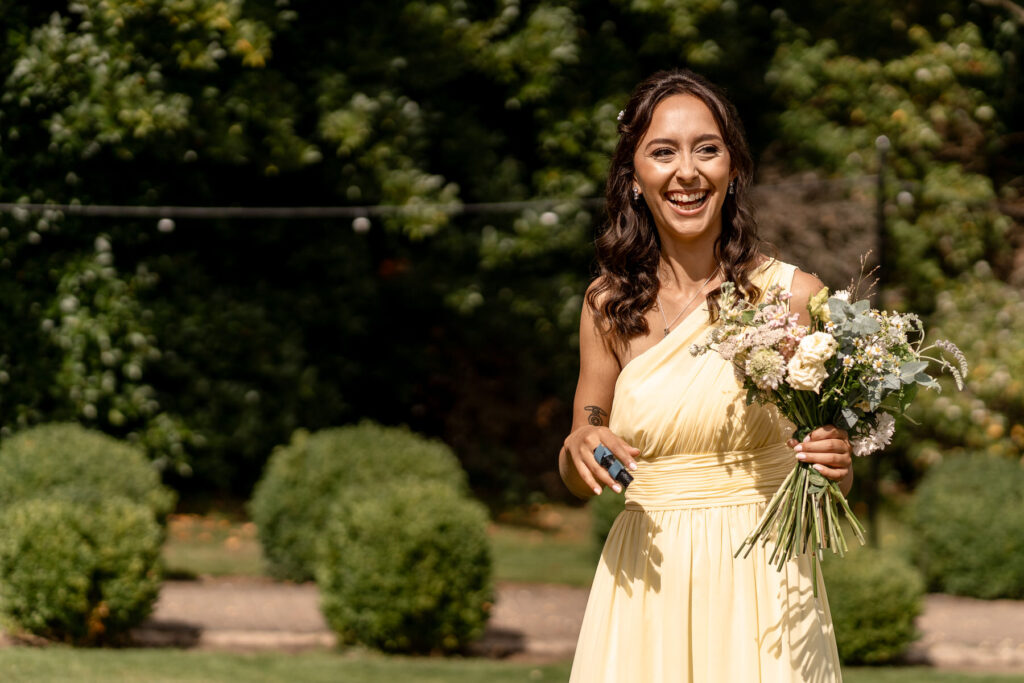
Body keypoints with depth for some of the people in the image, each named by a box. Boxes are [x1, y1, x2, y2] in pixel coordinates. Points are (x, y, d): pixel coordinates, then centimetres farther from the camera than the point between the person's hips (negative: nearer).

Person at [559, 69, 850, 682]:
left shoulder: (793, 295, -5)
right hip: (647, 585, 2)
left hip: (763, 581, -2)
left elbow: (833, 481, 3)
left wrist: (837, 463, -19)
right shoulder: (611, 304, 2)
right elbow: (579, 481, 10)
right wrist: (580, 447, -11)